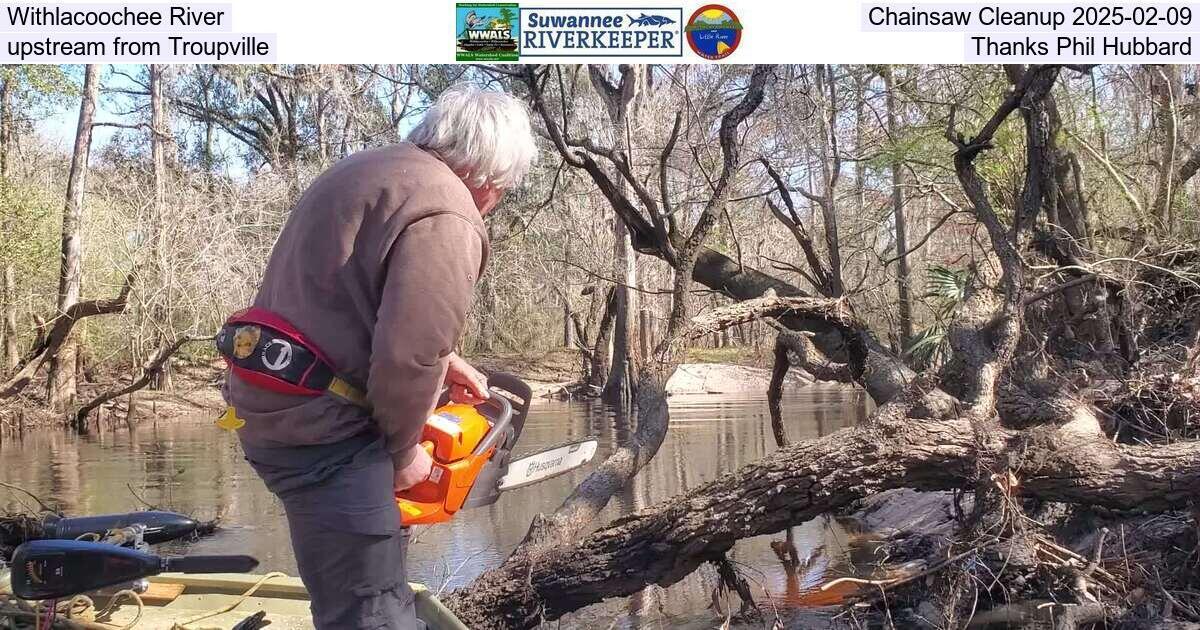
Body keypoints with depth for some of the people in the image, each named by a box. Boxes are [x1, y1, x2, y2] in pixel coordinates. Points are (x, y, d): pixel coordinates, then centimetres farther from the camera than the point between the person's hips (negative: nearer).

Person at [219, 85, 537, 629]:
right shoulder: (445, 215, -16)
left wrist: (443, 360, 19)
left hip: (272, 404, 10)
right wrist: (404, 449, -6)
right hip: (322, 428, -10)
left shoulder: (371, 168, 15)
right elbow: (406, 357, -23)